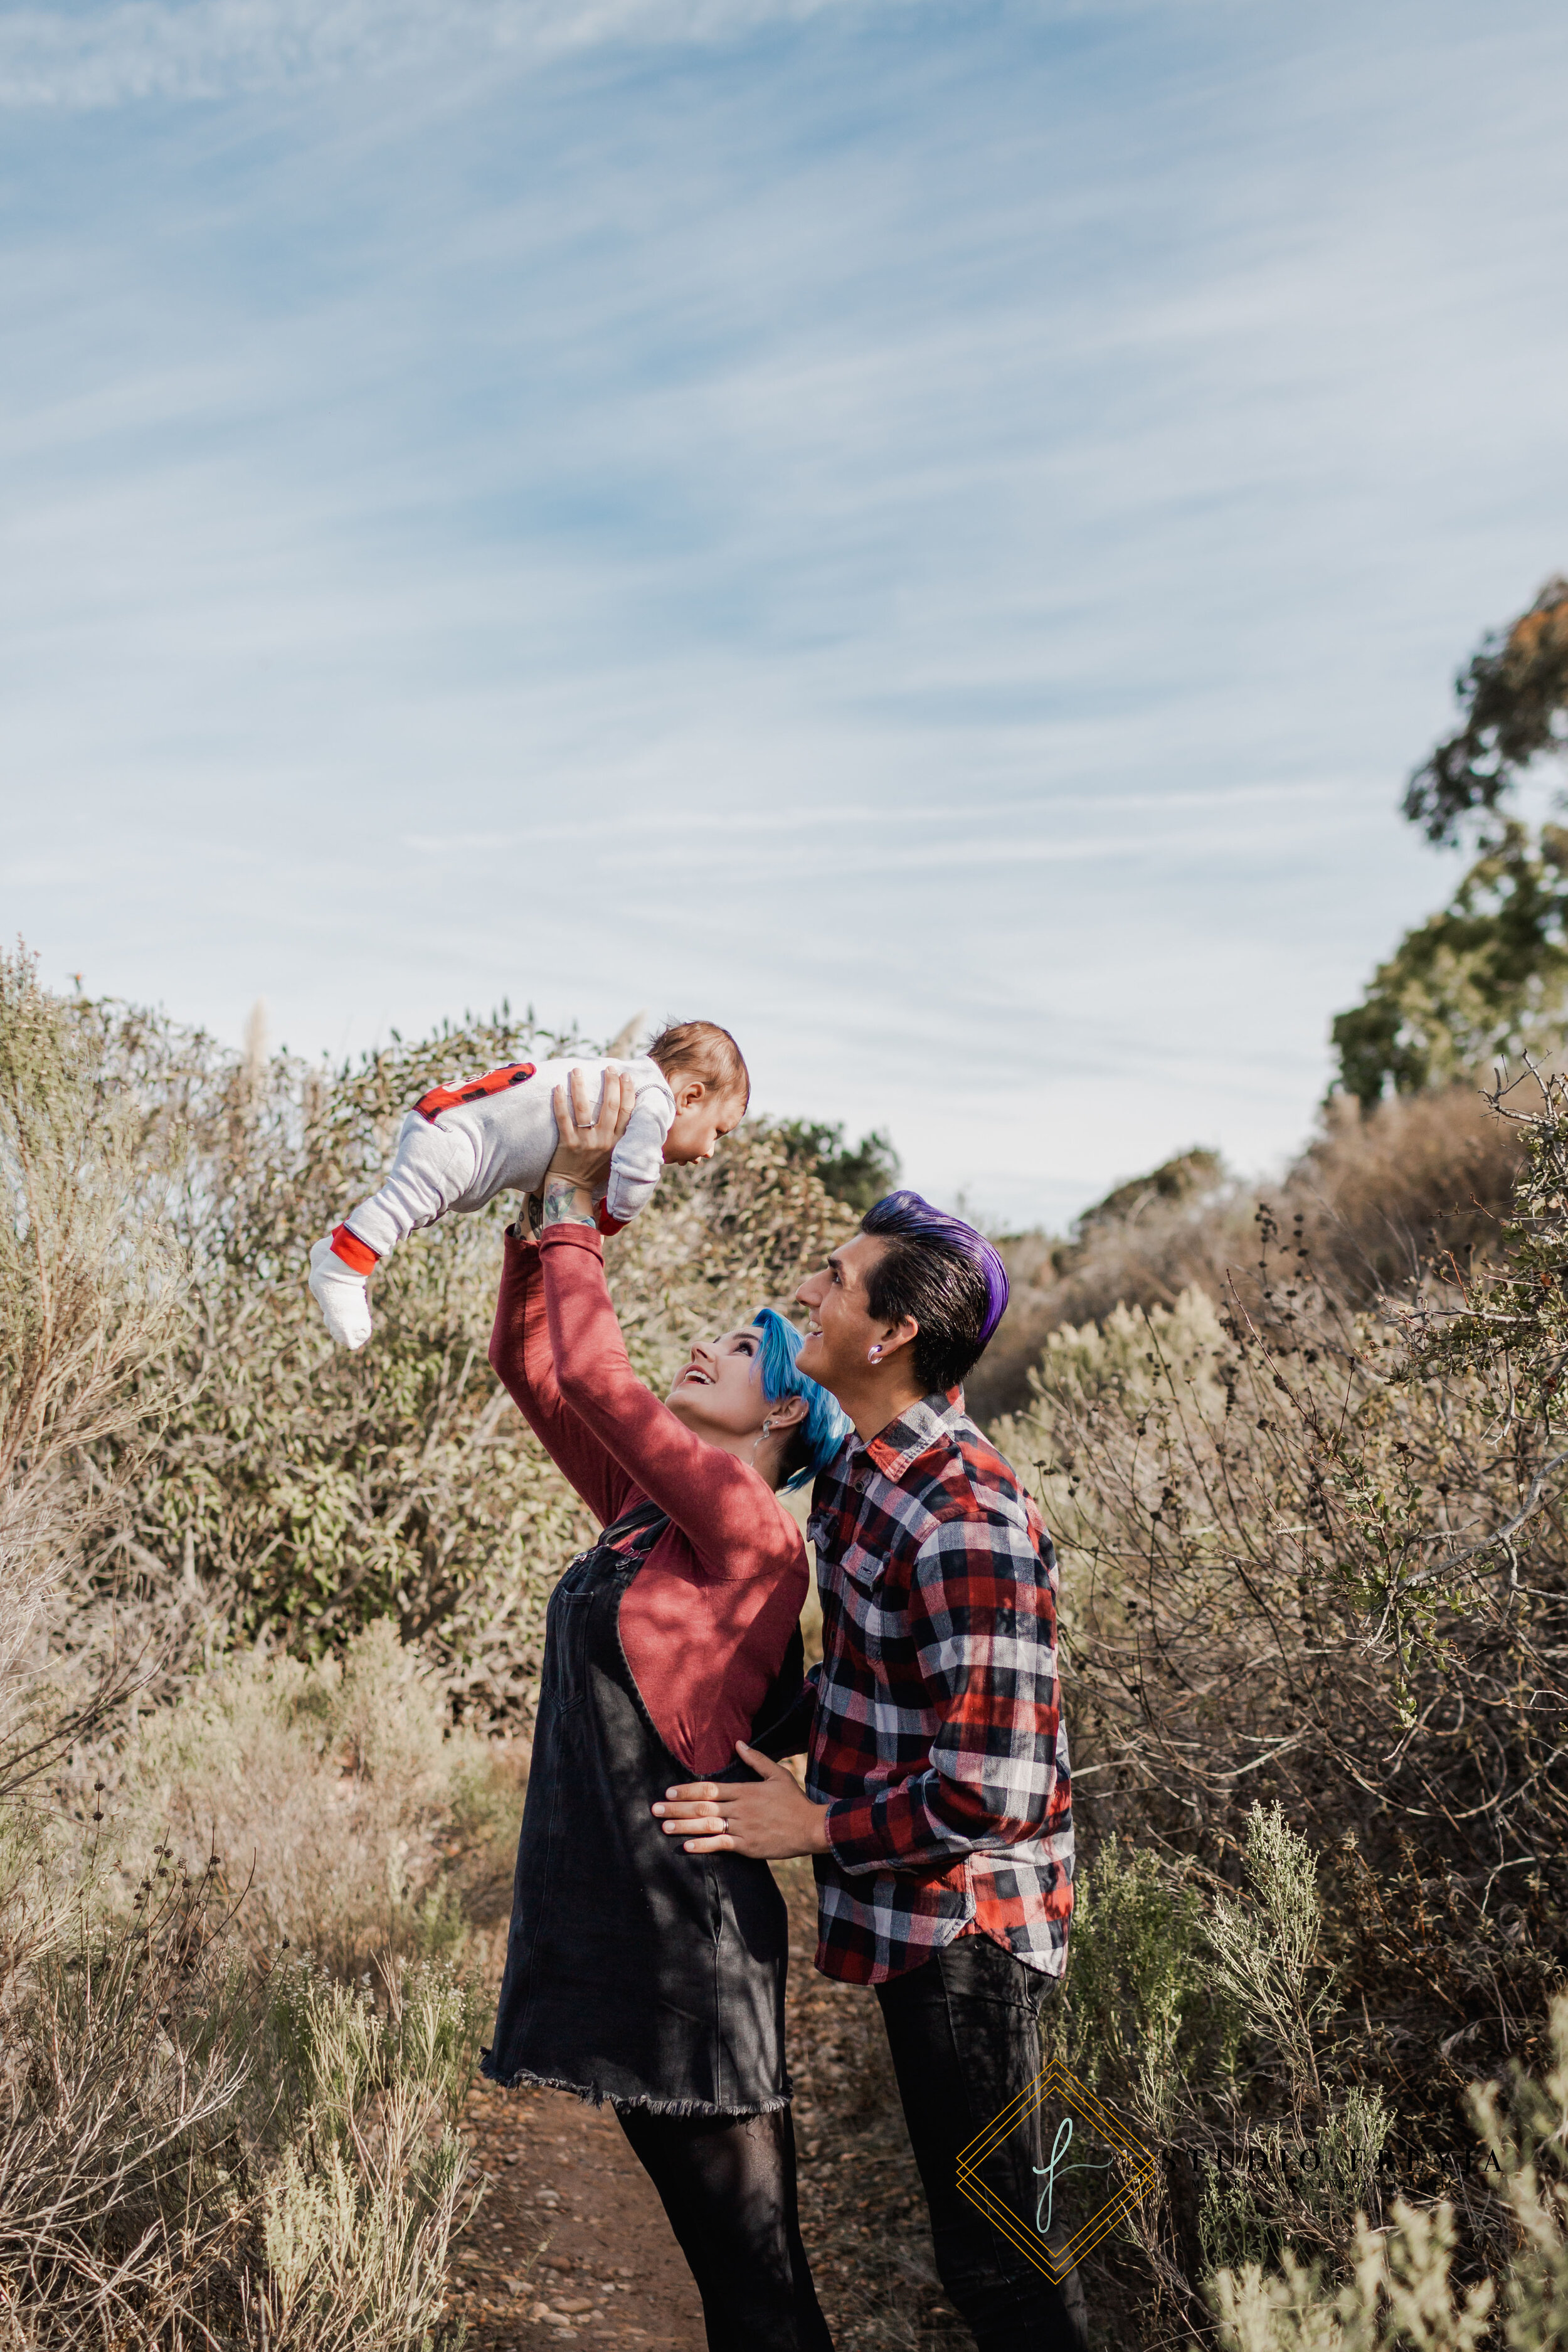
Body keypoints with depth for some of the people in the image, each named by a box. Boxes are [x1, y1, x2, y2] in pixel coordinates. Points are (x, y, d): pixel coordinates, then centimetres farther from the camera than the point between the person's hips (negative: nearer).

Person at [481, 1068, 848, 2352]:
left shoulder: (754, 1535, -15)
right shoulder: (649, 1515, 8)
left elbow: (593, 1370, -21)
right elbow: (531, 1366, 12)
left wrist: (575, 1202, -11)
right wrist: (544, 1214, 5)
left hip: (688, 1939, -9)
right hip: (614, 1924, 9)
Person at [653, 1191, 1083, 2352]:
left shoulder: (964, 1523, -27)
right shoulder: (864, 1471, 3)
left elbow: (993, 1793, -27)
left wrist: (816, 1825, -18)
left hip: (961, 1927, -9)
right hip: (917, 1920, 9)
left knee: (993, 2254, 7)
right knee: (977, 2229, 24)